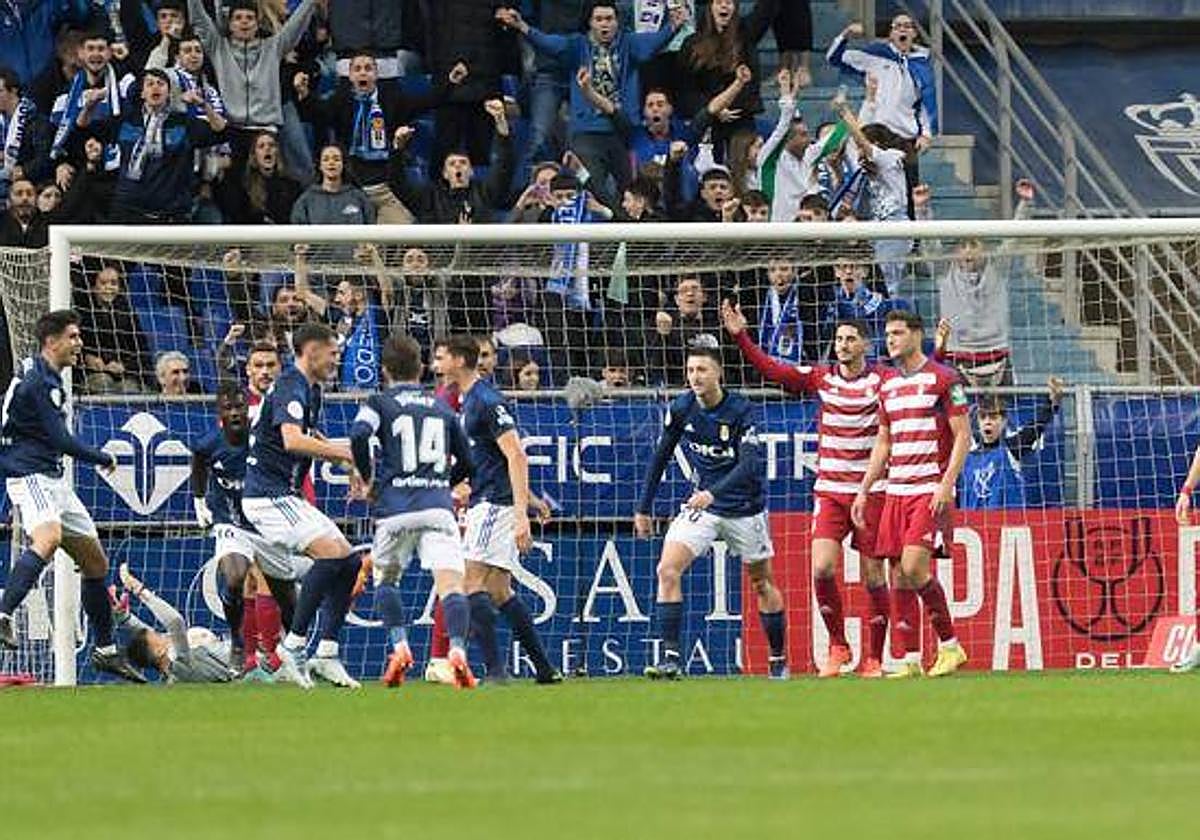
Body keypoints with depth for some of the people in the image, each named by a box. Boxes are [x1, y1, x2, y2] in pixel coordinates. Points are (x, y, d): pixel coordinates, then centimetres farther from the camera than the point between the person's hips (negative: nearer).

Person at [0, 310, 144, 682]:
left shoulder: (47, 377, 18)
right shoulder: (38, 382, -15)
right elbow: (61, 440, -17)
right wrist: (104, 459, -4)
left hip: (52, 478, 11)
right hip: (30, 475, -11)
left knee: (96, 563, 13)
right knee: (48, 538, -38)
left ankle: (105, 650, 23)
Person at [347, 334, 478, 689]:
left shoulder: (380, 403, 10)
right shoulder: (441, 407, 20)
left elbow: (359, 436, -12)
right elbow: (466, 463, 24)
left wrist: (367, 479, 3)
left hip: (395, 507, -1)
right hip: (438, 506, 1)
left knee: (385, 578, 21)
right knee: (450, 582, -10)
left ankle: (399, 646, 4)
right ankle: (457, 650, -32)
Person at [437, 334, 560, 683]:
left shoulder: (487, 401, -14)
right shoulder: (467, 400, 17)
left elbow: (516, 457, -19)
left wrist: (521, 513, -25)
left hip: (495, 504, -10)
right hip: (482, 505, 10)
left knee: (473, 583, -14)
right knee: (500, 592, 10)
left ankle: (494, 669, -19)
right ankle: (545, 669, 12)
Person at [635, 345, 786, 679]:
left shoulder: (742, 411, -18)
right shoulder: (681, 409, -6)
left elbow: (750, 464, -28)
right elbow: (661, 457, 6)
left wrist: (713, 494, -42)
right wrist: (644, 507, 7)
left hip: (745, 507, -3)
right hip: (701, 503, 3)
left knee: (762, 583, 10)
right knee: (668, 570, -17)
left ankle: (779, 661, 27)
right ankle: (670, 658, -20)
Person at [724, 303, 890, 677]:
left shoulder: (882, 381, -2)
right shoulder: (821, 378, 5)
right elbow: (771, 369, 5)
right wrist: (741, 336, -2)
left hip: (871, 492, -2)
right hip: (829, 491, 2)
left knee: (873, 576, 1)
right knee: (822, 568, -13)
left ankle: (874, 658, 11)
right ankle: (837, 646, 5)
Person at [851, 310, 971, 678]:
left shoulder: (942, 378, -4)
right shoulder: (888, 385, 16)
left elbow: (963, 436, -6)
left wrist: (946, 485, -16)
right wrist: (864, 491, 16)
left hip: (930, 491, -7)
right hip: (896, 491, 7)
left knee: (913, 567, -17)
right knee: (900, 578, 1)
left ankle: (950, 646, -5)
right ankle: (911, 661, 4)